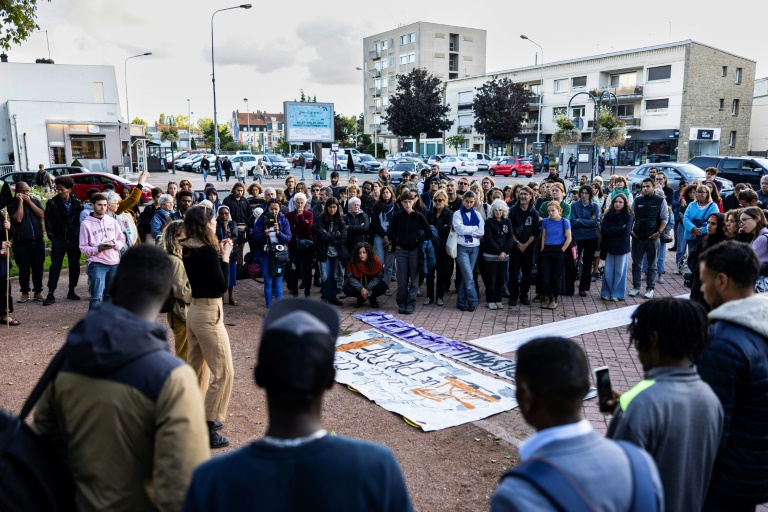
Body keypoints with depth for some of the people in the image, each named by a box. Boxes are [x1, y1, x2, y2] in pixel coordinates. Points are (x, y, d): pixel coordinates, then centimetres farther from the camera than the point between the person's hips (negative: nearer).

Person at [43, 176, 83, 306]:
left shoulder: (77, 202, 2)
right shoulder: (52, 203, -3)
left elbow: (81, 219, 6)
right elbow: (49, 222, -1)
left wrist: (80, 235, 1)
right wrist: (52, 237, -5)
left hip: (74, 240, 2)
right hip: (59, 240, -2)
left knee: (75, 266, 9)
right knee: (55, 266, -1)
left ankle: (71, 291, 22)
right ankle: (51, 294, 3)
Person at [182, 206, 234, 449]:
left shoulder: (188, 249, 5)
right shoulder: (208, 250, -20)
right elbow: (222, 286, -15)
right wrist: (225, 256, -9)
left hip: (194, 310, 9)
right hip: (209, 313, -9)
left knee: (197, 368, 19)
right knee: (223, 372, -2)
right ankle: (208, 430, 1)